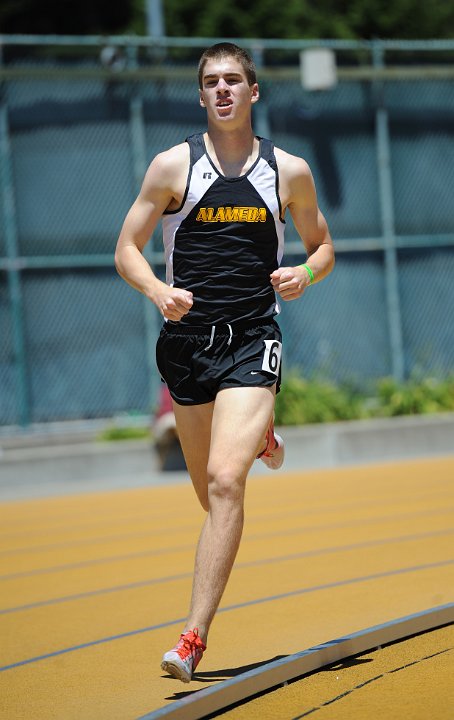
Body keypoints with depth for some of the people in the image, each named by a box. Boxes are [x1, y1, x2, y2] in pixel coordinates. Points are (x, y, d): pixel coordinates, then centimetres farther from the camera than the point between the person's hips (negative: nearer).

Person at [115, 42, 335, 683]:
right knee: (212, 493, 14)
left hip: (253, 342, -2)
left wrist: (305, 274, -6)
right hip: (187, 341, 2)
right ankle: (258, 437, 53)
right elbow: (127, 251, 4)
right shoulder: (173, 166, 2)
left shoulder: (290, 172, 4)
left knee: (225, 482, -19)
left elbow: (322, 245, 17)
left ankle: (195, 637, -17)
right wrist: (158, 290, -17)